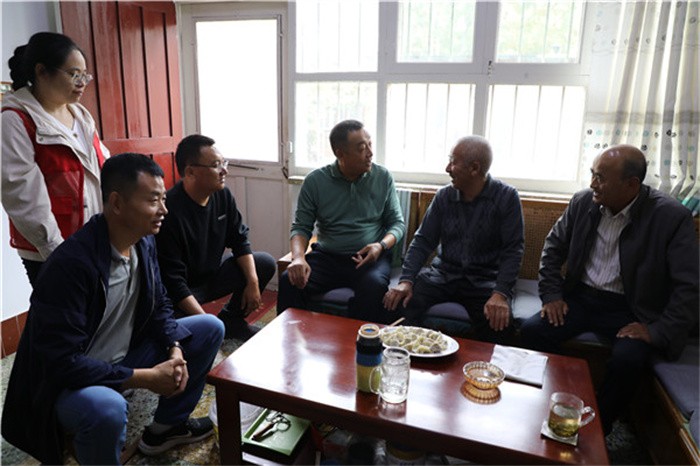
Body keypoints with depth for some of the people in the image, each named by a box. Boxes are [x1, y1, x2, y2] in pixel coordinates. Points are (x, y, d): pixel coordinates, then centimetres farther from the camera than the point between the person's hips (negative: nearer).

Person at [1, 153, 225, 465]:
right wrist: (146, 378, -26)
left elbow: (159, 306, 6)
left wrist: (175, 350, -12)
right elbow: (62, 361, -29)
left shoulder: (144, 243, -6)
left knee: (210, 328, 2)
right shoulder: (70, 263, -30)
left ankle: (166, 426, 17)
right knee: (107, 408, -40)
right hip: (66, 380, -8)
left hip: (123, 357, 8)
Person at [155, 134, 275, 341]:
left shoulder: (222, 194, -7)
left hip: (212, 272, 7)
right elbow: (173, 281, -28)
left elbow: (239, 239, 3)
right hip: (184, 288, -7)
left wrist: (253, 282, -9)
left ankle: (231, 320, 14)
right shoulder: (170, 211, -29)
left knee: (266, 263, 0)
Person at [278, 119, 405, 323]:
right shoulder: (315, 180, 1)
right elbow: (301, 227, 3)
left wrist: (381, 246, -14)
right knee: (289, 281, -26)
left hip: (370, 258, 0)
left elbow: (398, 222, 8)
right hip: (327, 256, 1)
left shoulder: (383, 177, 3)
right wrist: (298, 257, -18)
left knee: (374, 286, -34)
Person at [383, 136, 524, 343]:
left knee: (500, 322, -30)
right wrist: (406, 280, -13)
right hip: (444, 272, 3)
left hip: (484, 279, -2)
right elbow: (423, 241, 2)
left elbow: (512, 250, -10)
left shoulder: (507, 197, -5)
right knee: (399, 302, -22)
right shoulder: (444, 196, 4)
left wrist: (500, 294, -24)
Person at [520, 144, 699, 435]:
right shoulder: (583, 202, -2)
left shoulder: (671, 217, -13)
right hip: (580, 296, 4)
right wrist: (551, 296, 0)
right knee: (532, 330, -19)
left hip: (629, 309, -3)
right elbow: (553, 248, 9)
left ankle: (597, 430, -3)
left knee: (628, 358, -30)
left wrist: (659, 332, -18)